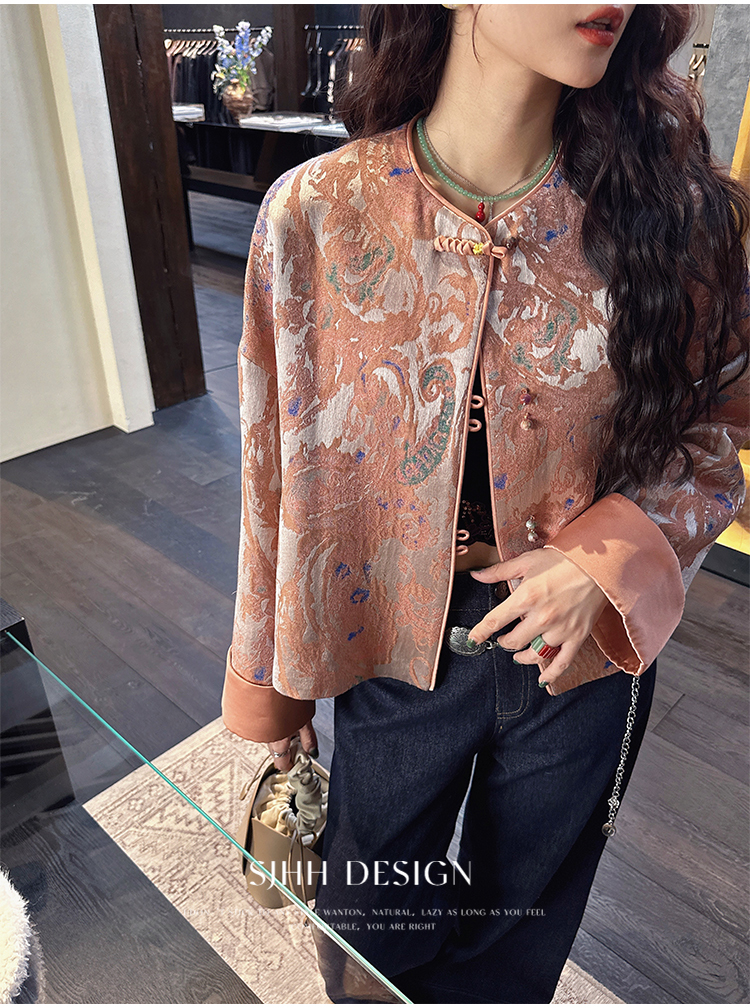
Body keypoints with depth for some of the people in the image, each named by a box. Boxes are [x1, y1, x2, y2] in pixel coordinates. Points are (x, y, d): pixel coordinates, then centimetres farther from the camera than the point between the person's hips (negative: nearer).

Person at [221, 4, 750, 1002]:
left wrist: (610, 551, -20)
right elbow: (281, 467, -6)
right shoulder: (316, 212, -14)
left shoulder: (662, 201, -11)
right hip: (396, 646, -1)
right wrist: (267, 680, 5)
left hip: (582, 649, 2)